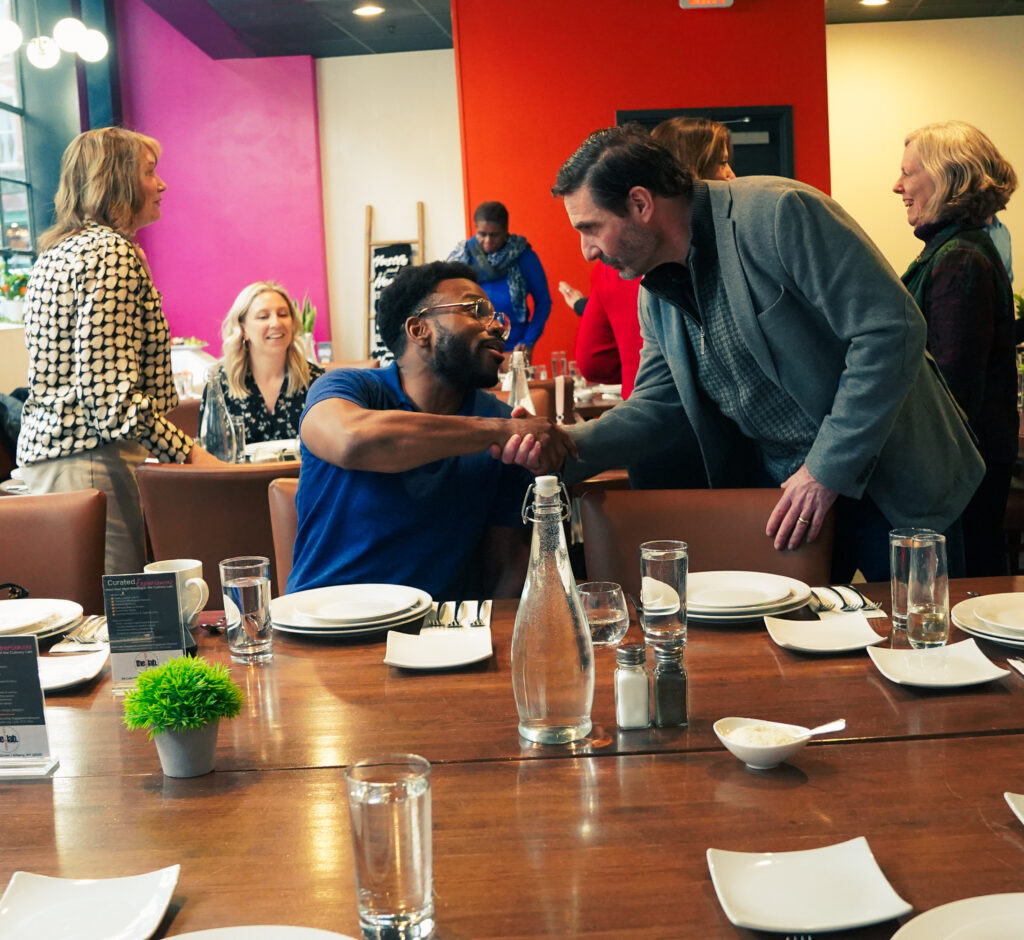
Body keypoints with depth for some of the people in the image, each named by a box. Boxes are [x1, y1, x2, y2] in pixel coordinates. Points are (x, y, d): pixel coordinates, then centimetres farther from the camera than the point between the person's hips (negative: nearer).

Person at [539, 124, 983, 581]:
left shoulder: (778, 213, -20)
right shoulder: (656, 294, 4)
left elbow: (892, 329, -23)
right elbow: (656, 405, 8)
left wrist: (829, 469, -22)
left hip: (886, 482, -6)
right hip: (780, 492, 6)